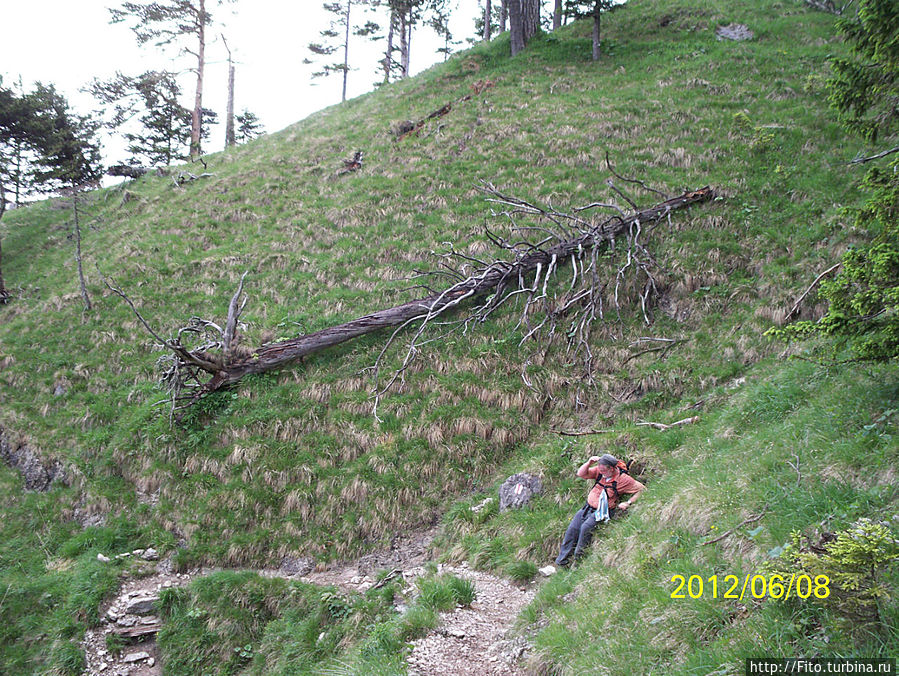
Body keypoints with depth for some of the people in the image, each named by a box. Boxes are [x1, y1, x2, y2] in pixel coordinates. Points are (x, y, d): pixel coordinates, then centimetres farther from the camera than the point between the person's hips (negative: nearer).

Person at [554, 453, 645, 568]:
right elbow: (581, 473, 3)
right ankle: (562, 559, -1)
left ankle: (577, 560, -15)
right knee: (572, 528, -11)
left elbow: (642, 489, -6)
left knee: (586, 528, -28)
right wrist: (589, 462, -13)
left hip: (602, 512, -5)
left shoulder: (623, 479, -11)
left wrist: (628, 503, -13)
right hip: (588, 507, 5)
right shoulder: (599, 471, 1)